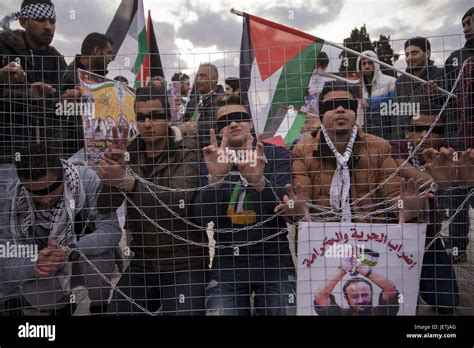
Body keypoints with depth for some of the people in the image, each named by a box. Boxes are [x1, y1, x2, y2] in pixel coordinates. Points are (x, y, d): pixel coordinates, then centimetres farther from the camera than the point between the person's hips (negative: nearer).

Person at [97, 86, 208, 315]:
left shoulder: (188, 152, -9)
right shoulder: (129, 153, 4)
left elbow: (177, 199, -26)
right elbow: (107, 204, -5)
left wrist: (125, 181, -34)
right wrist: (109, 177, -25)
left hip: (183, 265, -4)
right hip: (140, 264, 4)